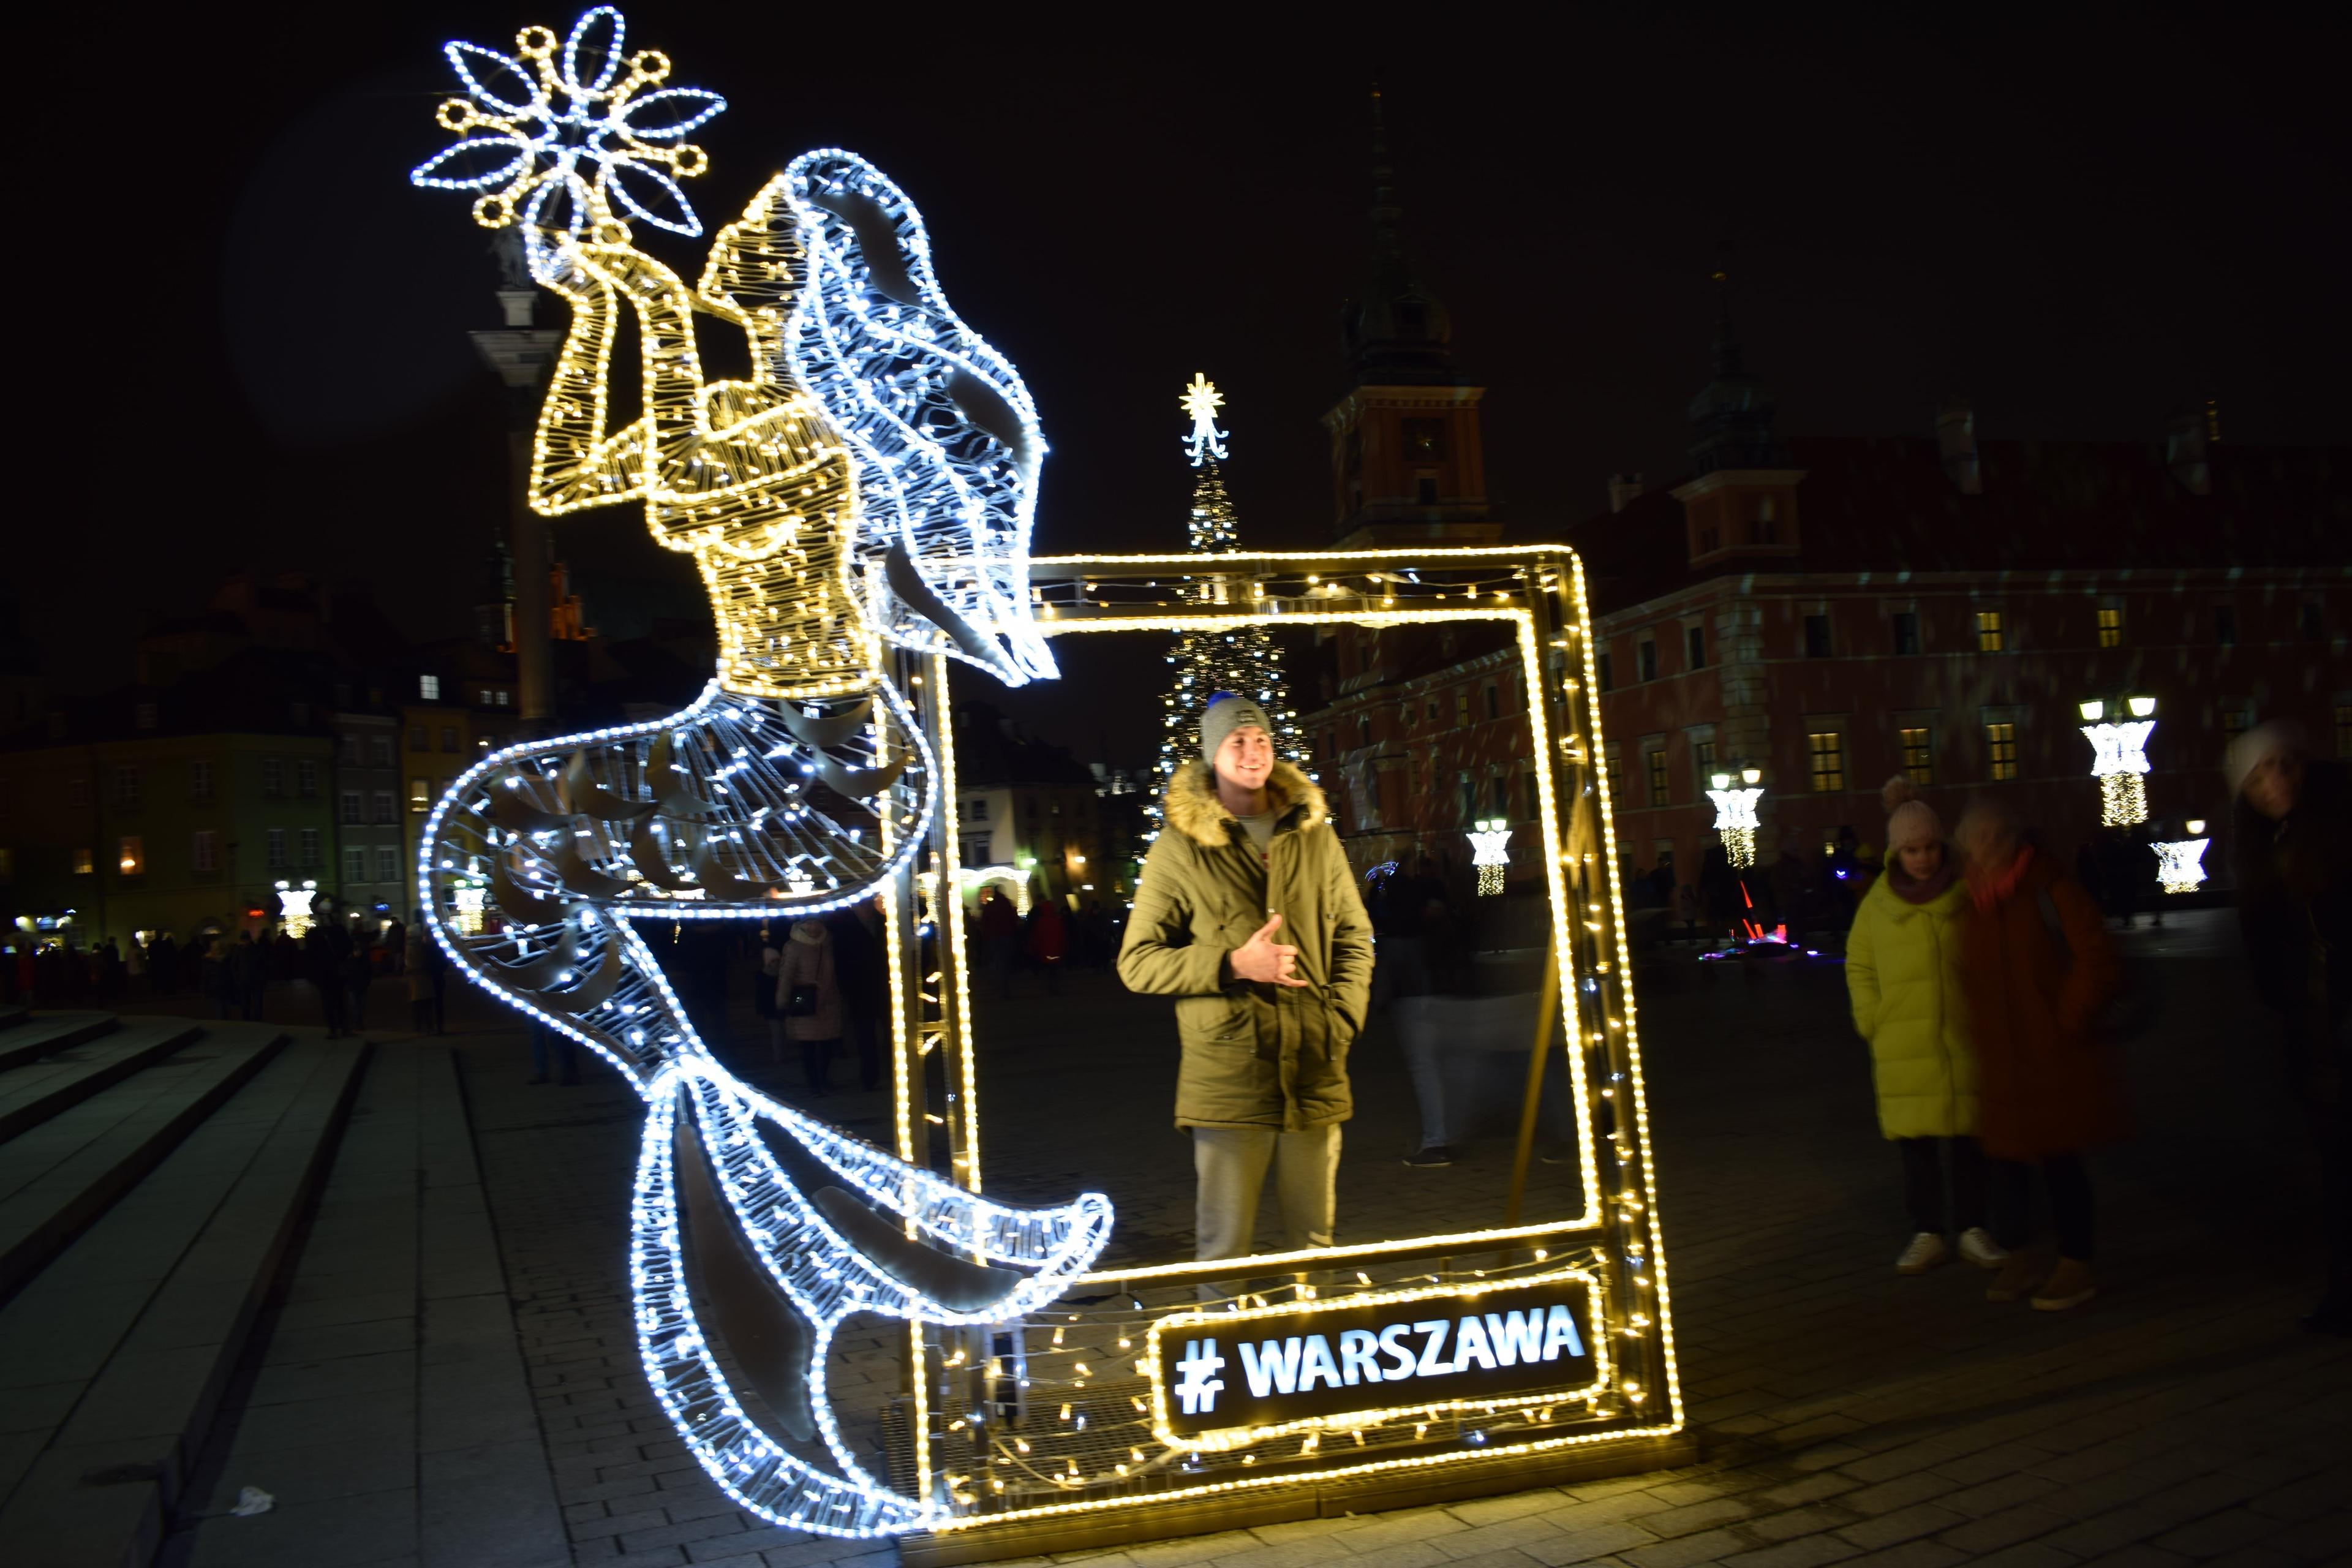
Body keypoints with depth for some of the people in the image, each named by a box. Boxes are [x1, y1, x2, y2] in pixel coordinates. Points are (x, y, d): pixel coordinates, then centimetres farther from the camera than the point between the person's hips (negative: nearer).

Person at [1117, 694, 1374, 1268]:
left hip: (1316, 1075, 3)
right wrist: (1233, 964, -14)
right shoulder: (1180, 848, 0)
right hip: (1226, 1078, -3)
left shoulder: (1314, 836, 11)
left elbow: (1355, 937, 17)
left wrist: (1343, 1018, 1)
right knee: (1226, 1247, 3)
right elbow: (1137, 962, -2)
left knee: (1313, 1241, 14)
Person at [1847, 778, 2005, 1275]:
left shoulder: (1965, 894, -4)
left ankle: (1973, 1230, 20)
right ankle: (1927, 1234, 17)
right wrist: (1872, 1023, 1)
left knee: (1969, 1139, 7)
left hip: (1963, 1041, -1)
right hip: (1903, 1048, 1)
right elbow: (1859, 967, 9)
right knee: (1915, 1142, 6)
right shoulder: (1878, 903, 1)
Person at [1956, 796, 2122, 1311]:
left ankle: (2075, 1268, 14)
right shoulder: (1975, 902, 7)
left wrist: (2069, 1018, -12)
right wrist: (1981, 1031, 11)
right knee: (2007, 1156, 11)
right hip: (2001, 1057, 6)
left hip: (2056, 1054, -5)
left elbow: (2098, 960, -13)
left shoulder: (2050, 890, -11)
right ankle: (2018, 1258, 25)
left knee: (2060, 1158, 2)